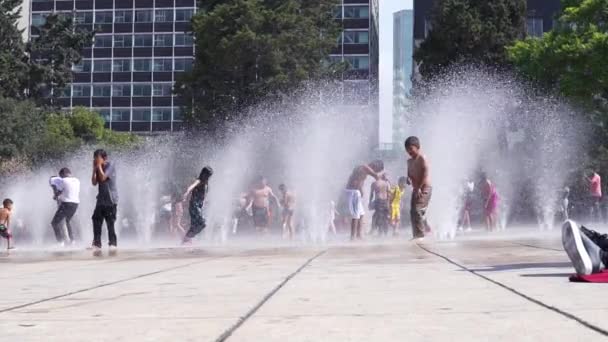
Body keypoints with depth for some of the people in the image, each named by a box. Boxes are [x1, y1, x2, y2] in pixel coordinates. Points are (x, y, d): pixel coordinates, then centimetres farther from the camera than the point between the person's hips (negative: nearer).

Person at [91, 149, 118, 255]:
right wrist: (94, 169, -1)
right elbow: (94, 182, 5)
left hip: (111, 200, -7)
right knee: (96, 221, 1)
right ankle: (97, 245, 4)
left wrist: (99, 166, -12)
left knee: (110, 223, -6)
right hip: (101, 200, 7)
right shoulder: (98, 168, 13)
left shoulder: (110, 165, -6)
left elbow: (103, 177, -19)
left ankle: (112, 244, 0)